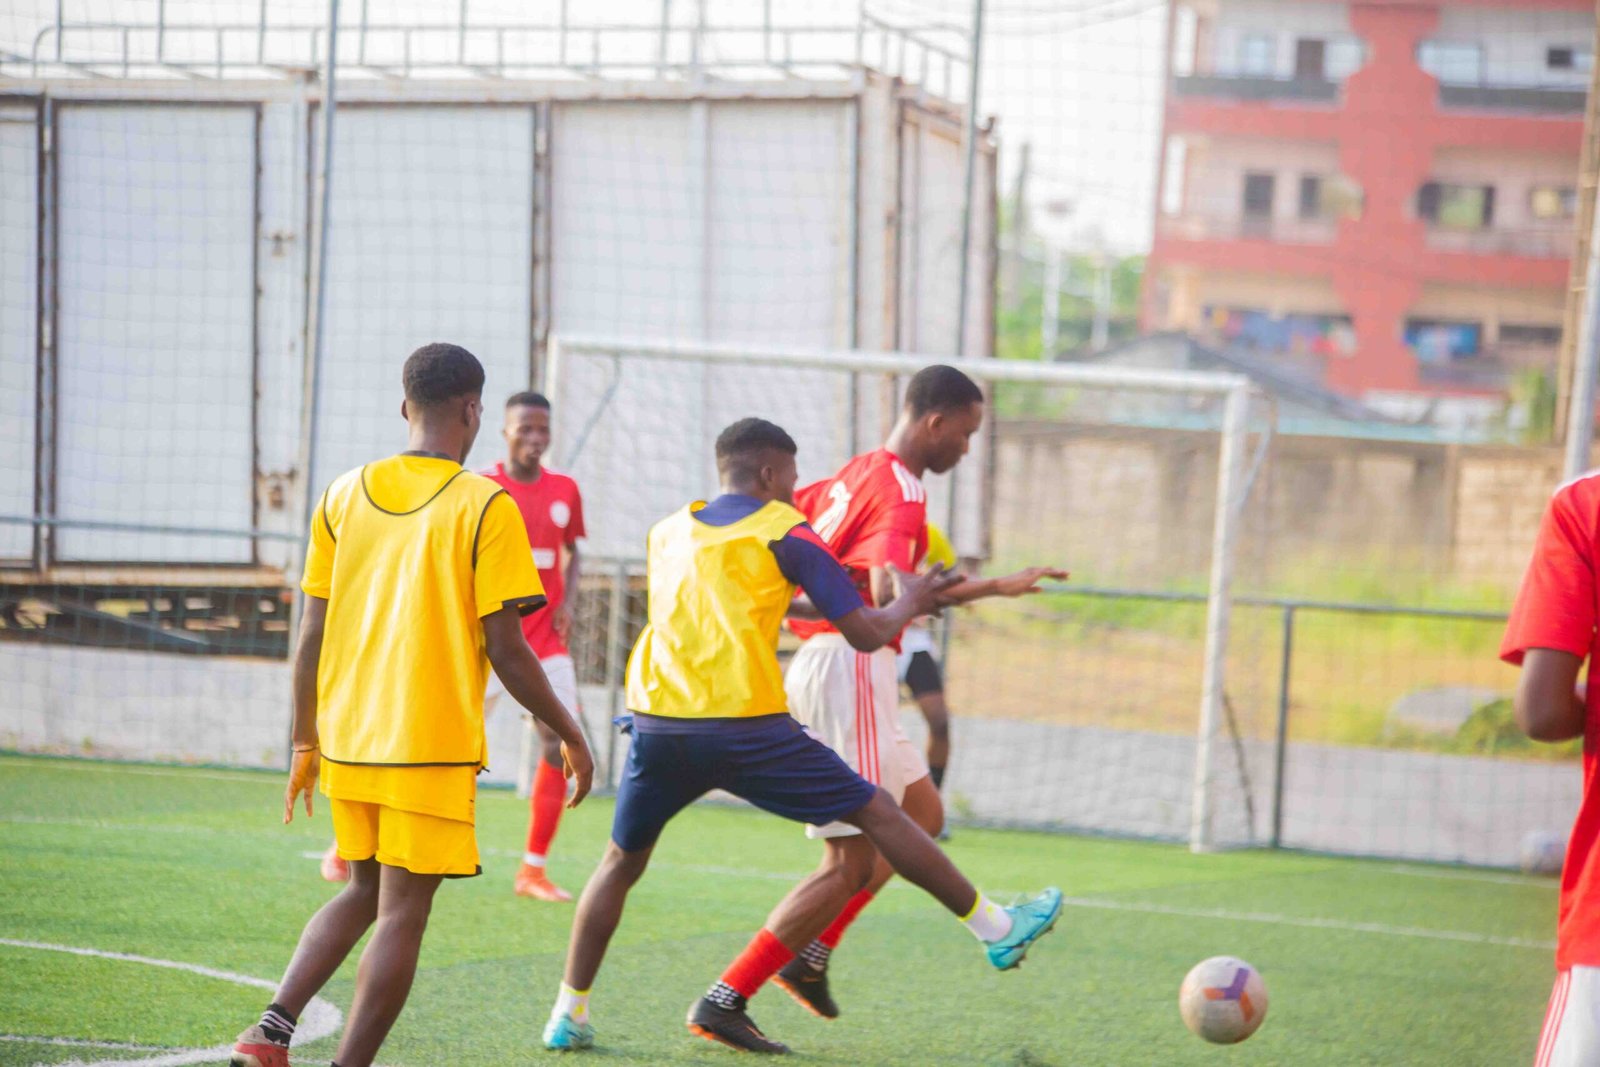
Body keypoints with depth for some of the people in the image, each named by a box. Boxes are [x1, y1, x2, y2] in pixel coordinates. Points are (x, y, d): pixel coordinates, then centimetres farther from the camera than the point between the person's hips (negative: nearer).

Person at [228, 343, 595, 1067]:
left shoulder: (345, 495, 5)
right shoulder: (484, 506, -8)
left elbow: (310, 635, 7)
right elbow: (504, 649, -9)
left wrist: (305, 743, 17)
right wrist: (569, 735, 2)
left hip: (346, 740, 5)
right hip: (433, 748, -5)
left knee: (363, 894, 19)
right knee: (401, 913, 2)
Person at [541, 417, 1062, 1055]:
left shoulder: (667, 532, 20)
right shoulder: (785, 531, 5)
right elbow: (866, 632, 3)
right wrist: (910, 603, 23)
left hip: (657, 722, 4)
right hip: (746, 725, -4)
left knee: (621, 864, 21)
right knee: (876, 815, 9)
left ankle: (569, 1013, 14)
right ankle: (997, 929, 19)